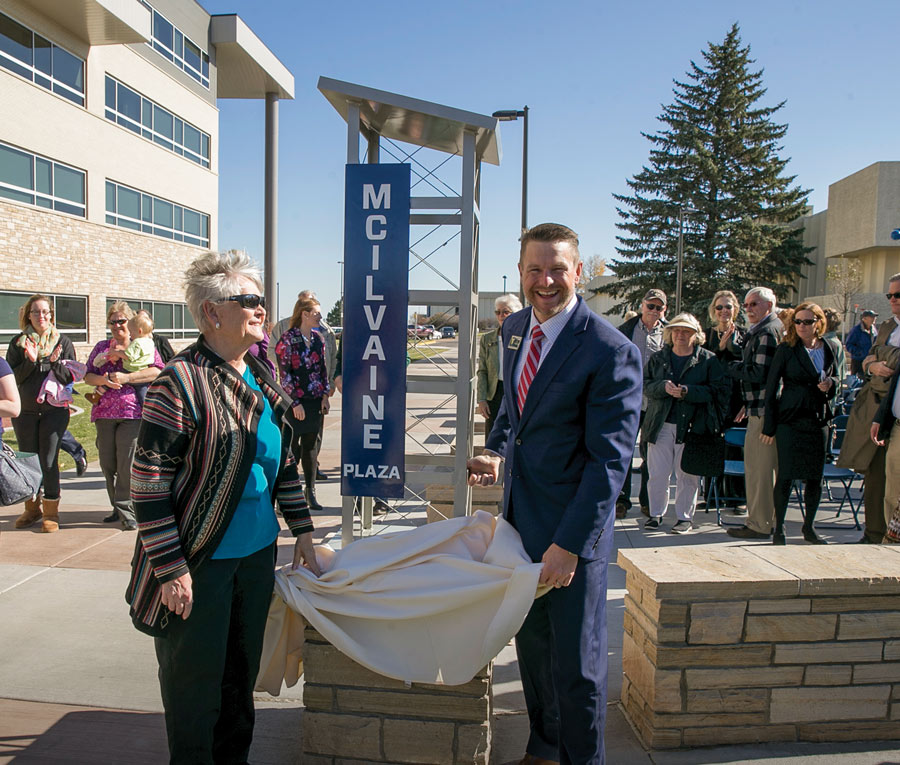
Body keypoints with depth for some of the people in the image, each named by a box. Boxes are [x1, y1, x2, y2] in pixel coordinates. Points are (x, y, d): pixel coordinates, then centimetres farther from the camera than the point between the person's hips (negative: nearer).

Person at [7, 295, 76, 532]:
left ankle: (51, 512, 9)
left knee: (49, 462, -2)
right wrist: (30, 361, -17)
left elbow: (70, 377, -1)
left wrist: (56, 363, -19)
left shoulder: (63, 342, 1)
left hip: (54, 410, -2)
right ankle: (32, 509, 26)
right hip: (24, 412, 2)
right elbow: (12, 377, -1)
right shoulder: (18, 343, 5)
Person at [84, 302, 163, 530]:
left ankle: (125, 510, 1)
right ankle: (118, 508, 21)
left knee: (127, 463, -9)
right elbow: (88, 375, 14)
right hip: (104, 412, 5)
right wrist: (104, 380, -8)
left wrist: (126, 378, -17)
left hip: (133, 411, -5)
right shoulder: (101, 347, 18)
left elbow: (157, 370, -9)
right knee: (107, 464, 8)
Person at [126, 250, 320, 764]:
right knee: (197, 683, 9)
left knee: (243, 673, 21)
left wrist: (303, 532, 11)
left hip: (258, 554, 7)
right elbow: (149, 480, -17)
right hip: (200, 565, -7)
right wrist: (170, 568, -17)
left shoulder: (263, 379, 6)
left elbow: (285, 461, 14)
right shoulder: (181, 381, -16)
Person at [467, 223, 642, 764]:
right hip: (520, 518, 7)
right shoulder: (515, 329, 5)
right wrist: (498, 449, 2)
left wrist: (569, 544, -21)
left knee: (576, 665, 8)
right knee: (532, 648, 22)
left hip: (572, 533, -7)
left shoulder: (611, 351, -19)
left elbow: (610, 460, -20)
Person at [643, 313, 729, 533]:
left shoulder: (708, 359, 4)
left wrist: (688, 391, -16)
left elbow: (720, 389, -5)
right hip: (660, 424, 2)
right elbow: (646, 385, 5)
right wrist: (664, 387, -16)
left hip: (691, 426, -2)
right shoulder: (658, 358, 13)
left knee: (687, 475, 2)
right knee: (657, 474, 4)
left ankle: (685, 517, 16)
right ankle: (656, 513, 18)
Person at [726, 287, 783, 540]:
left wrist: (732, 368, -5)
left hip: (762, 411, -11)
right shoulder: (768, 329, 19)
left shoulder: (767, 332, -13)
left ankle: (759, 524, 2)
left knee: (757, 467, -4)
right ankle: (770, 519, 24)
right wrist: (748, 404, 19)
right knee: (768, 466, 15)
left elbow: (759, 373, -20)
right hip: (762, 407, 11)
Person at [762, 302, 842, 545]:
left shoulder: (832, 347, 7)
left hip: (819, 420, 4)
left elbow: (837, 378, 20)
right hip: (790, 420, -4)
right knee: (786, 475, -3)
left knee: (815, 477, 8)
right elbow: (771, 388, -5)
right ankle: (779, 528, 9)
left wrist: (831, 384, -6)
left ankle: (809, 527, 24)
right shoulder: (786, 350, -5)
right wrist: (769, 426, -7)